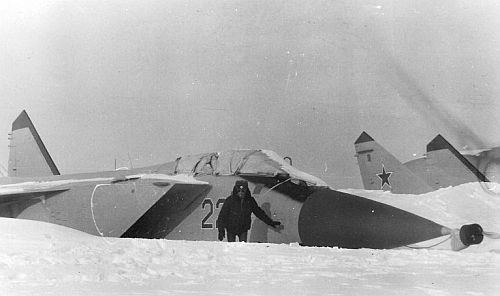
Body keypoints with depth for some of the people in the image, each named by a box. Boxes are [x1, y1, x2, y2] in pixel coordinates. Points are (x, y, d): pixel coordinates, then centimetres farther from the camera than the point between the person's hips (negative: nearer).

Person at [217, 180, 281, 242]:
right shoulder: (230, 200, -15)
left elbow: (259, 213, 7)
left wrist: (270, 222, 11)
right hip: (231, 229, -1)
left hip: (243, 230, 2)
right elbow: (222, 216, -10)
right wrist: (221, 230, -16)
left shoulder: (250, 200, -7)